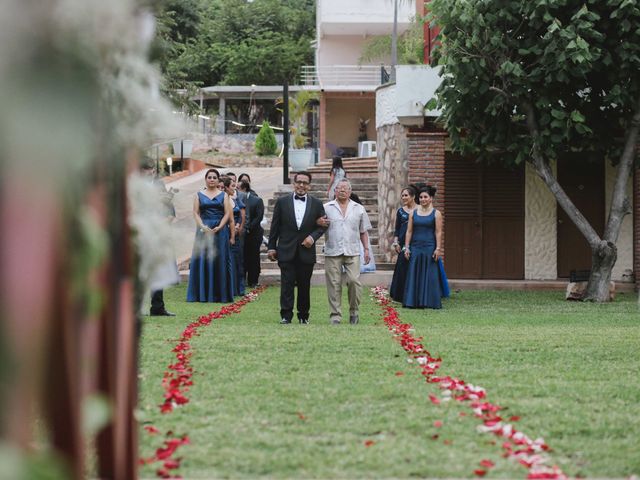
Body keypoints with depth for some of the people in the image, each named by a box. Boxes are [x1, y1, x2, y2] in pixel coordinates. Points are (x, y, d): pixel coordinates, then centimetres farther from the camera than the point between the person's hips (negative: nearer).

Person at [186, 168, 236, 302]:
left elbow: (227, 213, 1)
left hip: (220, 230, 0)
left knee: (219, 261, -1)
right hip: (203, 230, 0)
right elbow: (196, 213, 2)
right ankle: (202, 294, 0)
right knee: (202, 261, -2)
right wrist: (203, 227, -13)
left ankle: (220, 294, 2)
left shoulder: (223, 195, 8)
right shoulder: (199, 195, 9)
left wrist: (219, 228, -13)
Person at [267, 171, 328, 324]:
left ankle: (304, 316, 15)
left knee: (304, 286, 6)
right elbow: (275, 226, 5)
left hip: (306, 251, 1)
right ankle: (286, 315, -5)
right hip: (287, 250, -1)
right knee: (287, 284, -5)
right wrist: (271, 247, 2)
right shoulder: (282, 202, 4)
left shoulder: (316, 204, 6)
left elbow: (322, 225, 8)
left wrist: (313, 237, -11)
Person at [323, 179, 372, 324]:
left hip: (352, 252, 1)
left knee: (354, 281, -10)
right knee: (334, 284, -2)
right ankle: (335, 315, 3)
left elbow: (364, 231, 15)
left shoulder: (359, 209, 13)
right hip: (332, 252, -1)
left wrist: (366, 249, 8)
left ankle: (354, 310, 9)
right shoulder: (326, 208, 8)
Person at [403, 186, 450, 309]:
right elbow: (409, 231, 9)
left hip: (429, 248, -3)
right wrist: (406, 247, 2)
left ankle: (430, 302, 4)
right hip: (415, 248, 3)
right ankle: (413, 301, 6)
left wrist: (438, 248, -10)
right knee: (414, 275, 2)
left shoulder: (436, 214, 2)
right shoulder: (413, 213, 10)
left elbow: (438, 232, -3)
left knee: (430, 275, -1)